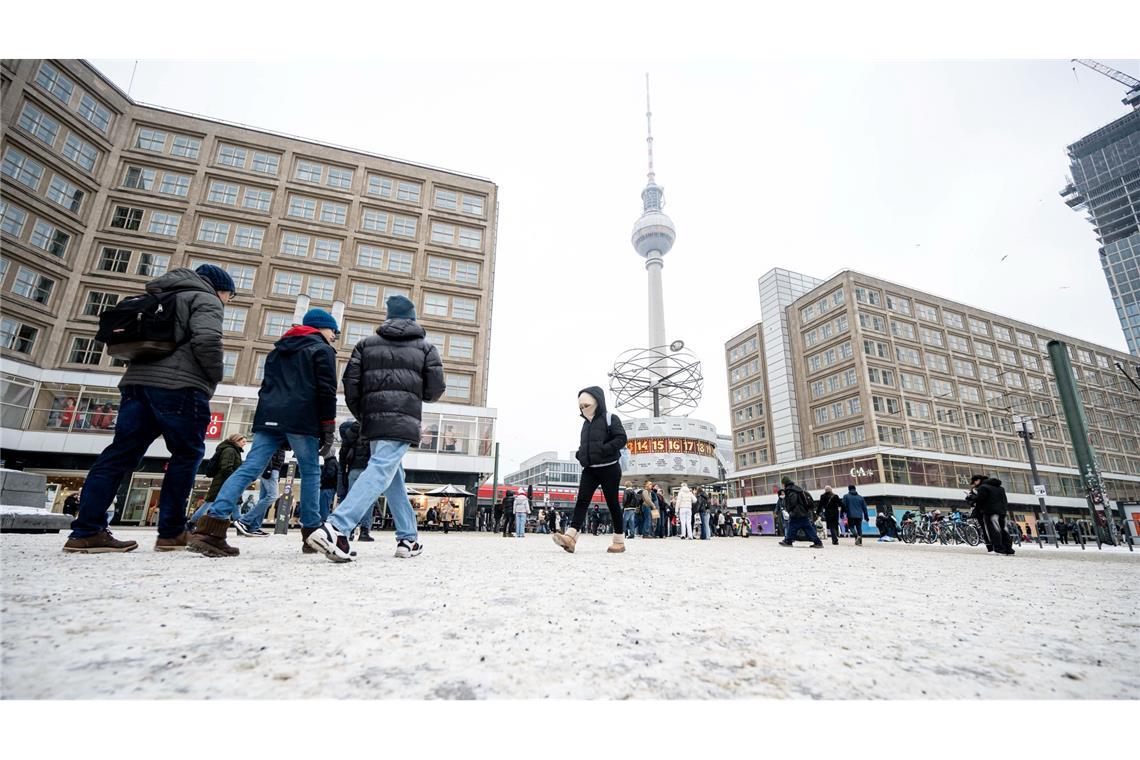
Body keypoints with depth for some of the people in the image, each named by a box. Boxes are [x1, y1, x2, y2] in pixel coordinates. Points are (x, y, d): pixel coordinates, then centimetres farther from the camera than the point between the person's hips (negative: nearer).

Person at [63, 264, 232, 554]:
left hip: (137, 380, 8)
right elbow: (207, 339, -17)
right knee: (186, 454, 1)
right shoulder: (206, 299, 2)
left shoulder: (163, 298, 29)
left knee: (121, 453, 6)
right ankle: (171, 532, 3)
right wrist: (214, 377, -4)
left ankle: (86, 531, 2)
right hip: (179, 386, -8)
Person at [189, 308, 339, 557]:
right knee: (310, 472, 3)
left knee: (250, 468, -2)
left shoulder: (278, 349, 28)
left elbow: (267, 386, 26)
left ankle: (211, 527, -15)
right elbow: (326, 392, -5)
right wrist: (328, 430, -5)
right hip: (301, 420, -6)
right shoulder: (322, 350, 5)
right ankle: (312, 532, 5)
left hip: (268, 417, 6)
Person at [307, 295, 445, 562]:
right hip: (403, 421, -4)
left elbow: (350, 382, 8)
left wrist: (362, 416, 20)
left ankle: (408, 539, 17)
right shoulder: (425, 346, 10)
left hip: (373, 420, 4)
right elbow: (436, 389, 2)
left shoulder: (367, 343, 17)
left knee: (394, 477, 14)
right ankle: (336, 527, -30)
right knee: (380, 472, -13)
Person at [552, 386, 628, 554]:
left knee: (612, 502, 1)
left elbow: (621, 439, -15)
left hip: (609, 468, -6)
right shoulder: (586, 423, 16)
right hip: (589, 469, 6)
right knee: (582, 500, -8)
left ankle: (619, 541, 13)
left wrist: (602, 450, -23)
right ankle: (570, 537, -18)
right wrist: (580, 454, 5)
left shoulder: (610, 418, -5)